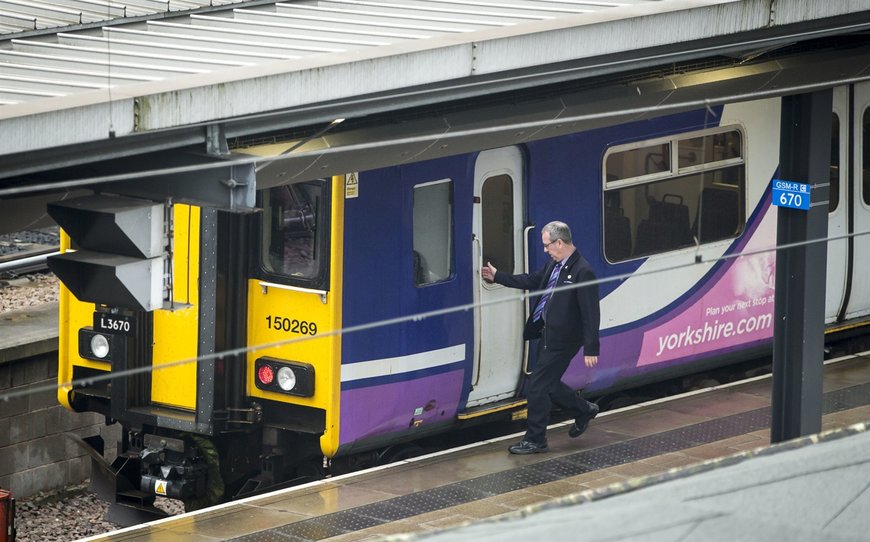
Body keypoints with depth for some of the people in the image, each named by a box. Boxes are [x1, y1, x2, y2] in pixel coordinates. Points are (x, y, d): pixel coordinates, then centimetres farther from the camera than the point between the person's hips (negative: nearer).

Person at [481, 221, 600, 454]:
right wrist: (497, 277, 24)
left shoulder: (582, 272, -20)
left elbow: (590, 313, -20)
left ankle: (535, 440, 7)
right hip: (547, 334, 9)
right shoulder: (554, 264, 7)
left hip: (562, 340, -9)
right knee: (548, 384, 18)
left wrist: (591, 349, -20)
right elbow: (532, 281, 23)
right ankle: (584, 411, 39)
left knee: (538, 386, -4)